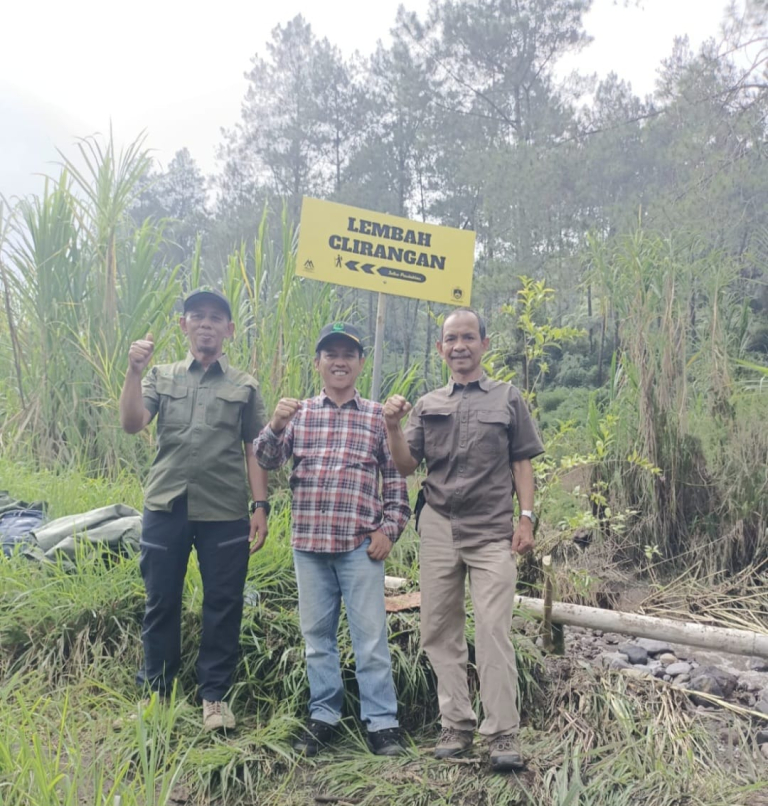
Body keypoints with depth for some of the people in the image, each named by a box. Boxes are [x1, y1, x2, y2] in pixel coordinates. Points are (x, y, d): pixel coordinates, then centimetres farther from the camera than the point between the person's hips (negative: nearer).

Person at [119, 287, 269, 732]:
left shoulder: (245, 386, 8)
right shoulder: (161, 377, 11)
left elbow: (255, 450, 6)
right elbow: (132, 424, -3)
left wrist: (260, 504, -2)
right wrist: (134, 371, -14)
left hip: (226, 512, -1)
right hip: (166, 507, 1)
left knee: (223, 605, 4)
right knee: (161, 602, 10)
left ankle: (214, 695, 19)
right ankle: (155, 691, 27)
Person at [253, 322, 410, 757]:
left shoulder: (377, 416, 4)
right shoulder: (300, 413, 9)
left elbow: (396, 477, 6)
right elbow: (266, 460, 3)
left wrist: (389, 529, -2)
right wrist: (276, 424, -16)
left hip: (361, 545, -2)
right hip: (309, 543, 3)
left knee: (371, 636, 4)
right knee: (317, 635, 13)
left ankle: (382, 722, 16)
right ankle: (324, 717, 27)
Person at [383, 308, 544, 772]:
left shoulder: (508, 398, 7)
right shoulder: (428, 406, 12)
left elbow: (522, 463, 5)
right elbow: (407, 466, 6)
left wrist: (526, 517, -4)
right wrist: (394, 427, -9)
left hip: (492, 532, -3)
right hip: (439, 529, 3)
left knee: (493, 632, -5)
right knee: (441, 632, 8)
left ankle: (504, 732, 4)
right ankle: (457, 724, 20)